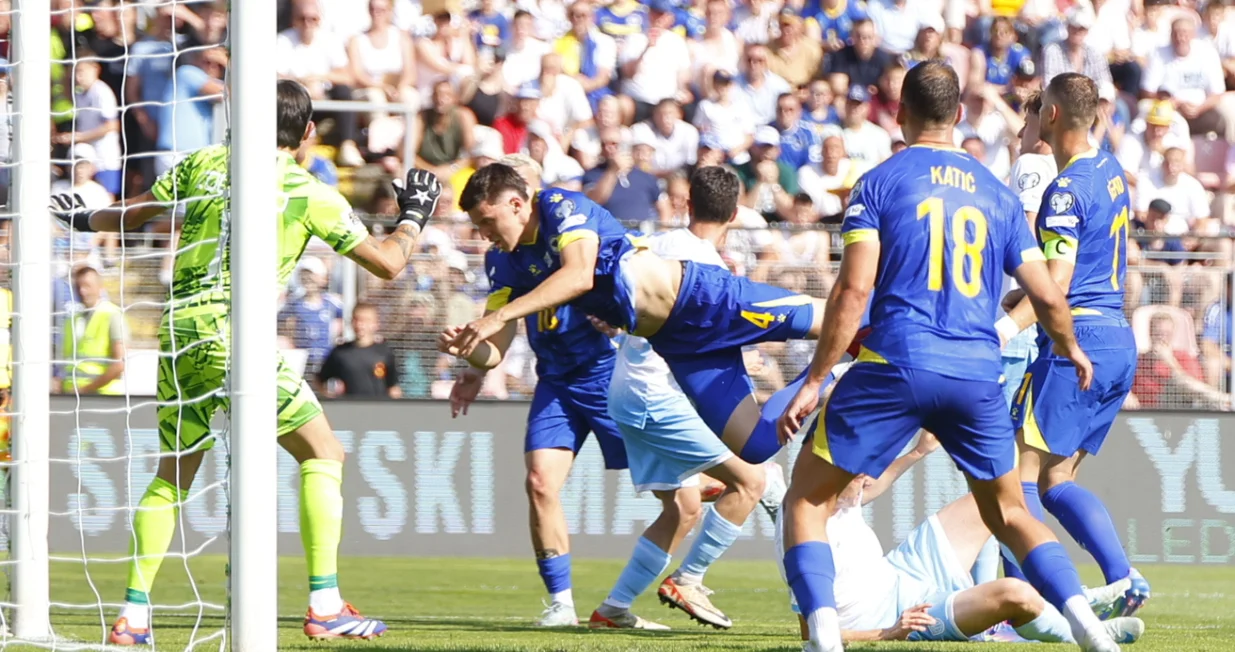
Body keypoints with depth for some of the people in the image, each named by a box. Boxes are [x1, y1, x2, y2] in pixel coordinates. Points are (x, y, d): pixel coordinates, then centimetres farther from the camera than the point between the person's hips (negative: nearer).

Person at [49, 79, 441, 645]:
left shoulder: (203, 164, 12)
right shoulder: (310, 195, 1)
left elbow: (130, 216, 22)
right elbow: (387, 262, 4)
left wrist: (82, 219, 43)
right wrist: (413, 218, 24)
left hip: (178, 330, 5)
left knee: (173, 474, 17)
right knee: (322, 454, 6)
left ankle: (133, 614, 9)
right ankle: (324, 606, -3)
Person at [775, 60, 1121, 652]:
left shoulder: (878, 183, 2)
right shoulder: (995, 193, 13)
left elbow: (855, 289, -8)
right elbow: (1047, 297, 13)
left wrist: (813, 381, -5)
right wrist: (1072, 352, 34)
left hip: (895, 365, -4)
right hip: (978, 374, 4)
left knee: (807, 499, 7)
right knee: (1009, 513, 20)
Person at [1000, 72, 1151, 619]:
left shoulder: (1067, 190, -15)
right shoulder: (1111, 172, 13)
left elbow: (1055, 285, -21)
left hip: (1075, 341, -9)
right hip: (1119, 340, 9)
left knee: (1020, 476, -6)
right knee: (1058, 482, 13)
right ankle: (1123, 580, -2)